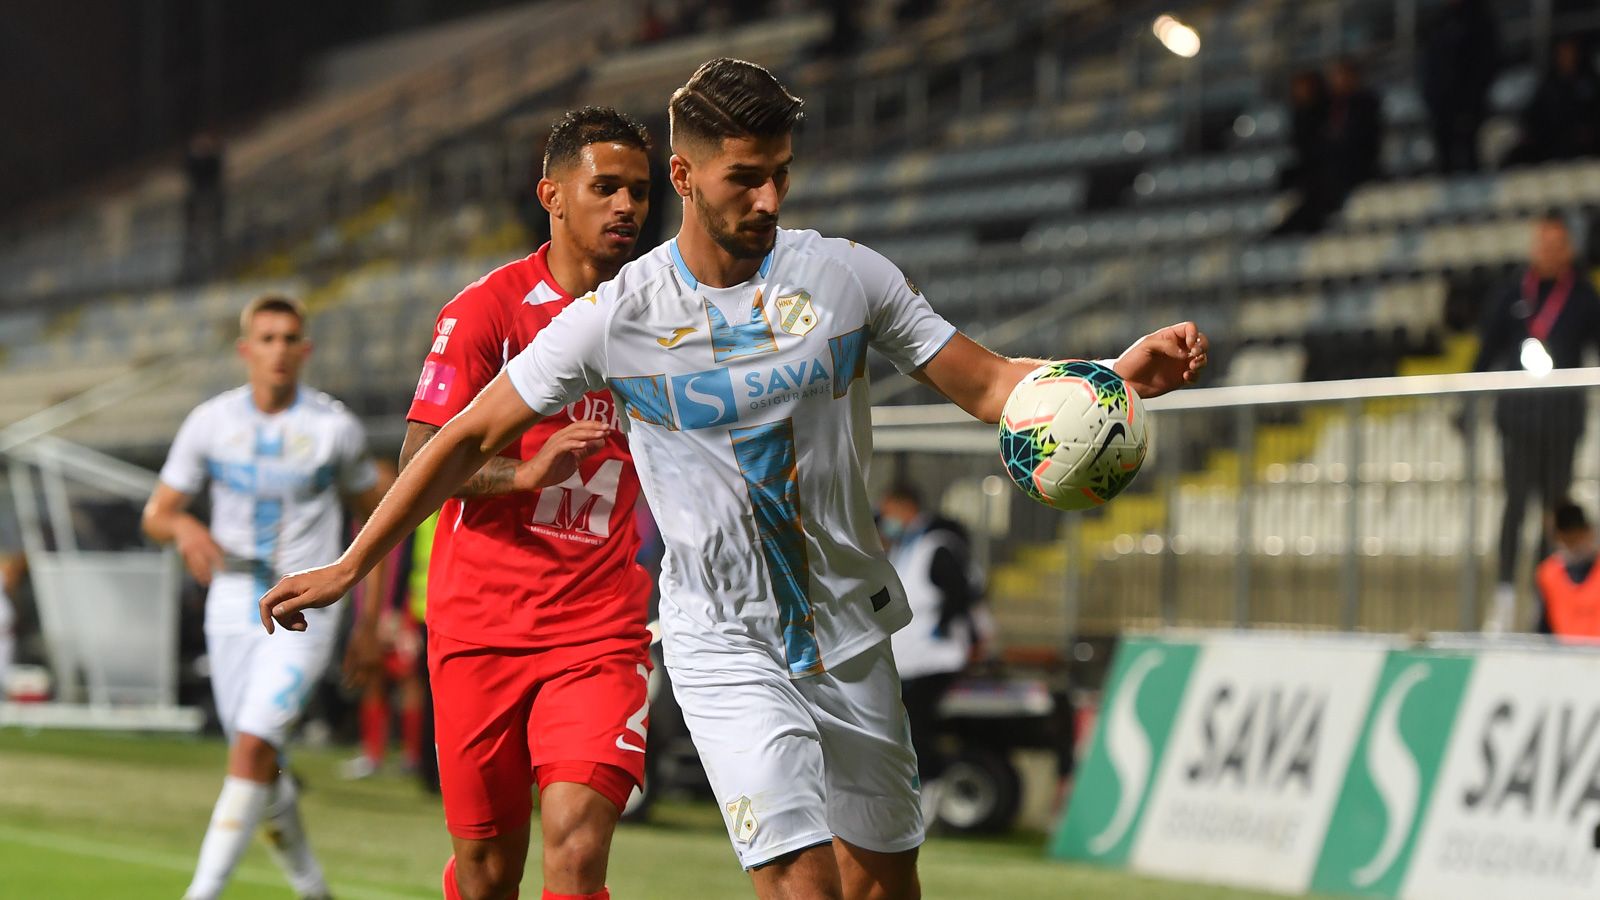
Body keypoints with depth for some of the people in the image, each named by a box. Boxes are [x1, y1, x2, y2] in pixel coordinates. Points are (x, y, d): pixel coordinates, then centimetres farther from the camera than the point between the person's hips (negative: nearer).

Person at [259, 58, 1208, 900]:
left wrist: (1120, 373, -17)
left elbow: (989, 385, 1)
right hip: (725, 646, -3)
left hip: (852, 628, 3)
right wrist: (349, 567, -2)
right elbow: (468, 439, -1)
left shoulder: (848, 274, -3)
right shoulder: (616, 316, -8)